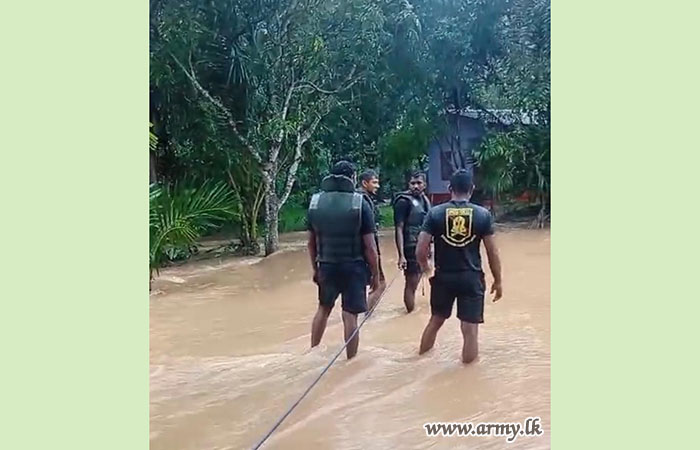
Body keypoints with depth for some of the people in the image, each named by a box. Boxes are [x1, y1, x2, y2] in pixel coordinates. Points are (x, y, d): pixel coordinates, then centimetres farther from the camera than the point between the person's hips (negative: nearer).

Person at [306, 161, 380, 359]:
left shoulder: (315, 202, 1)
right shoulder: (359, 203, -10)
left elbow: (311, 242, 7)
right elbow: (369, 247, -10)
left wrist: (315, 268, 19)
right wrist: (375, 274, -1)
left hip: (327, 266, 4)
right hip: (353, 267, -4)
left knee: (323, 308, 23)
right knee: (350, 316, 3)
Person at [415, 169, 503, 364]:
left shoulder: (435, 213, -4)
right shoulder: (483, 214, -4)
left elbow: (420, 251, -7)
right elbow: (492, 252, -2)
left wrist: (425, 268, 13)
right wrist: (498, 281, 9)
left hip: (443, 277, 2)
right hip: (471, 278, -2)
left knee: (436, 320, 22)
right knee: (470, 329, 6)